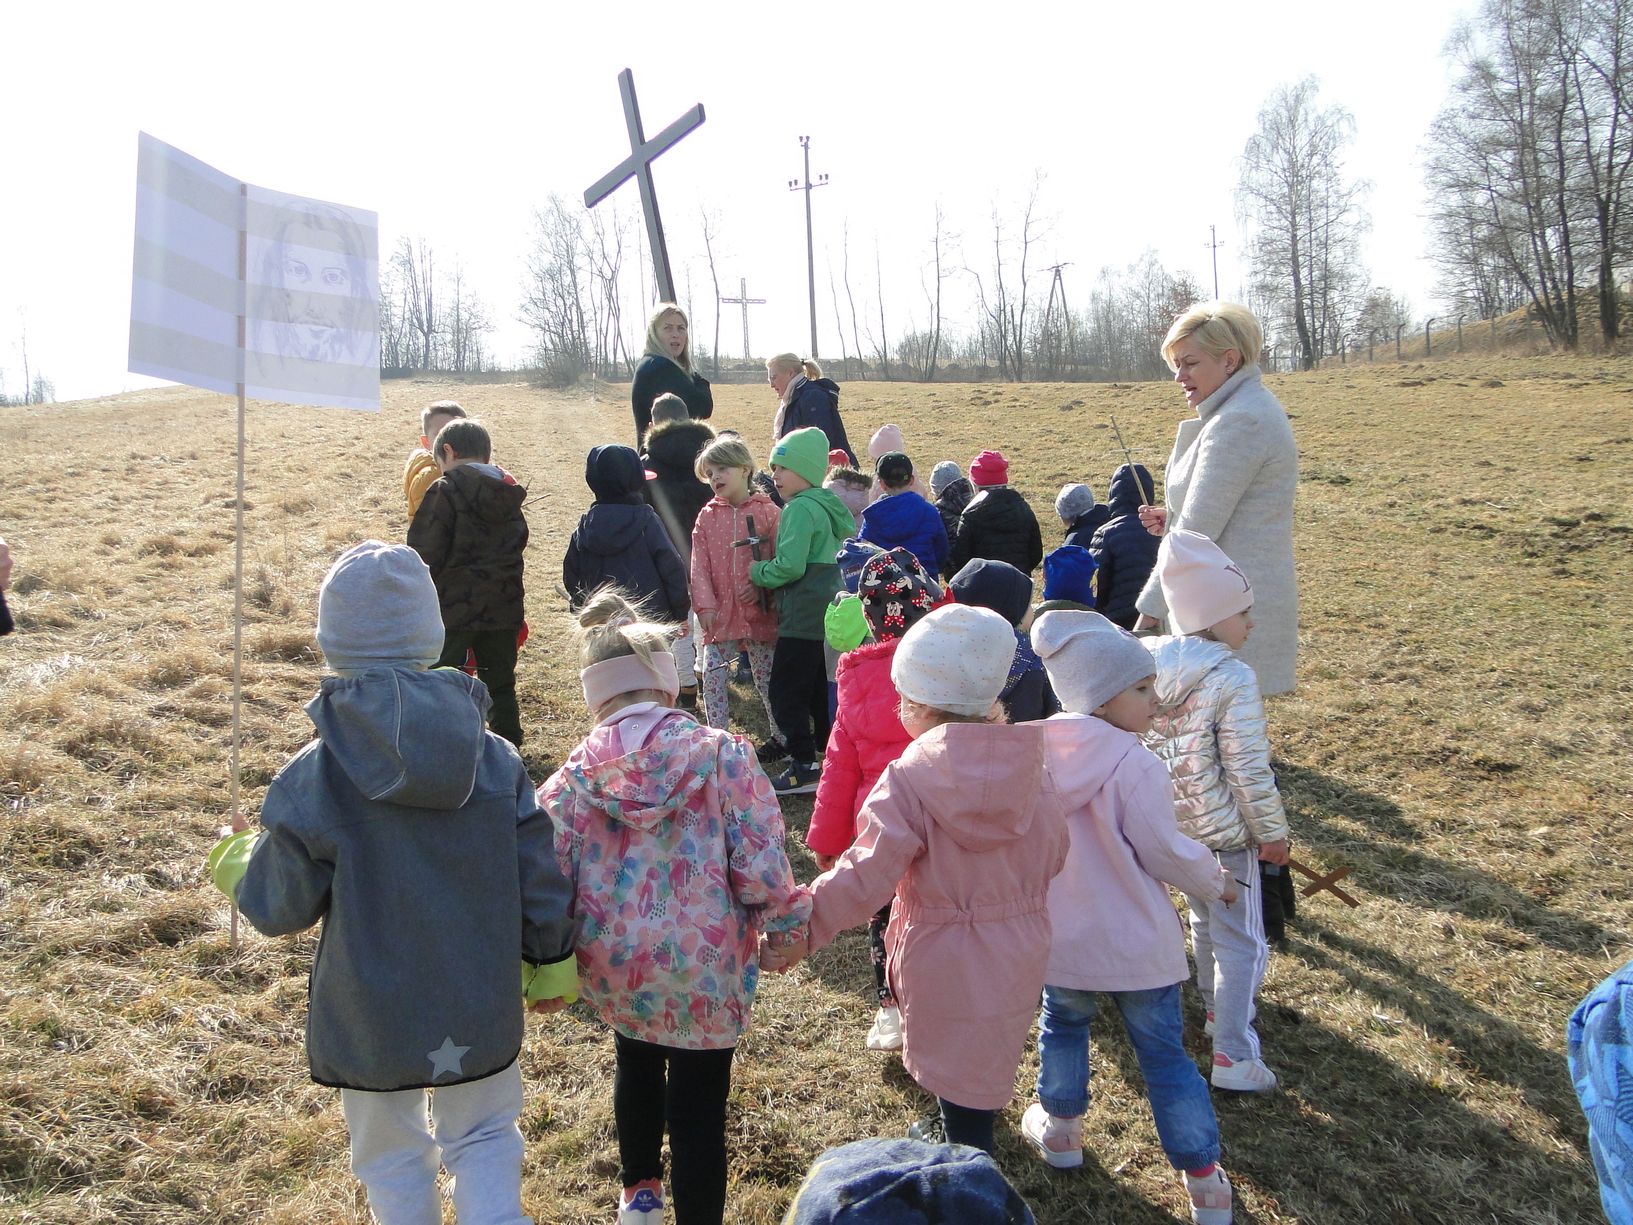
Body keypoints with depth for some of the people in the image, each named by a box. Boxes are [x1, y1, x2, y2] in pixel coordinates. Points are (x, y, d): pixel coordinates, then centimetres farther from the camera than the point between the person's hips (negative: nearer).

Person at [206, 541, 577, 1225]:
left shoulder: (313, 781, -19)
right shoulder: (496, 760, -13)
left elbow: (279, 909, -8)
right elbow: (540, 883, -6)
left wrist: (235, 864, 14)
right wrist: (551, 962, 12)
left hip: (370, 1016, -1)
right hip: (480, 1010, 2)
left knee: (393, 1158, 22)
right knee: (483, 1139, 23)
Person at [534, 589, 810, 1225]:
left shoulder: (575, 775, -10)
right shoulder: (722, 754, -16)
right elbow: (760, 867, -17)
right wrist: (785, 927, 2)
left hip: (614, 966, 4)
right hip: (704, 969, -4)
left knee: (637, 1065, 32)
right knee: (698, 1111, 12)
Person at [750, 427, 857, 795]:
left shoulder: (800, 509, -17)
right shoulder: (826, 506, 13)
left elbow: (789, 566, -25)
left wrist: (758, 571, -5)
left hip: (802, 616, -10)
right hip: (827, 612, 10)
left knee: (786, 691, -4)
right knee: (819, 689, 18)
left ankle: (804, 768, -3)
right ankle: (827, 755, 27)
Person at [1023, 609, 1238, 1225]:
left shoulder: (1036, 752, -8)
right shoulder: (1134, 765, -23)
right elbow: (1166, 851, -16)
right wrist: (1216, 882, 4)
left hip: (1060, 938, 4)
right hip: (1136, 945, -4)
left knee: (1063, 1024, 29)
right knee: (1166, 1055, 11)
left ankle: (1060, 1129, 44)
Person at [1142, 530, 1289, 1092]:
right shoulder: (1232, 679, -21)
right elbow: (1249, 770, -18)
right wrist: (1273, 833, -6)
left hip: (1162, 823, 7)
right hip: (1223, 832, -7)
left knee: (1205, 919, 27)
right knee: (1240, 940, 5)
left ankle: (1215, 1005, 45)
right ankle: (1232, 1054, 6)